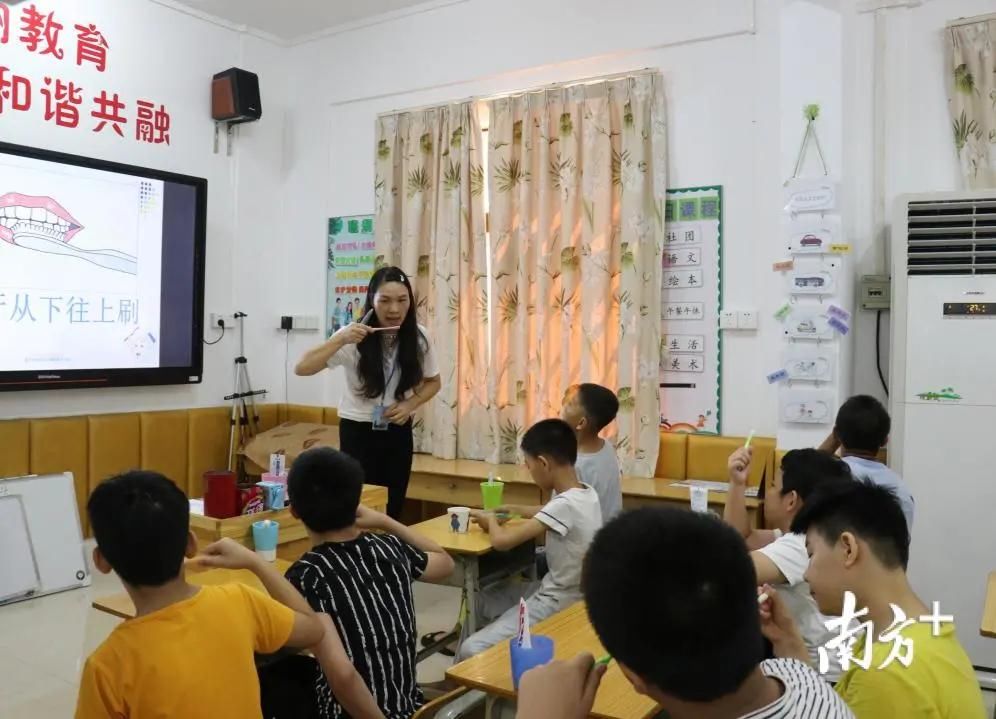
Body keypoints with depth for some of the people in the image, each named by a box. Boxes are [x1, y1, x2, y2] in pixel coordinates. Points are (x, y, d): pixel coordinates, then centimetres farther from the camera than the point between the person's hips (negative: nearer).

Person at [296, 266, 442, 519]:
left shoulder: (418, 337, -8)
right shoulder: (354, 337, -16)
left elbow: (433, 382, 7)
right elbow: (302, 368, -21)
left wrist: (409, 405, -12)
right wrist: (340, 340, -34)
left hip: (398, 431, 3)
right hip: (358, 432, -3)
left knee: (394, 507, 11)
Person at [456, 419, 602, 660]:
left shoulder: (565, 505, -27)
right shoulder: (587, 494, -1)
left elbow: (502, 541, -30)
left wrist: (492, 521, -8)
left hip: (558, 605, -10)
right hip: (567, 594, 10)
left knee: (471, 650, -13)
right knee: (484, 598, 20)